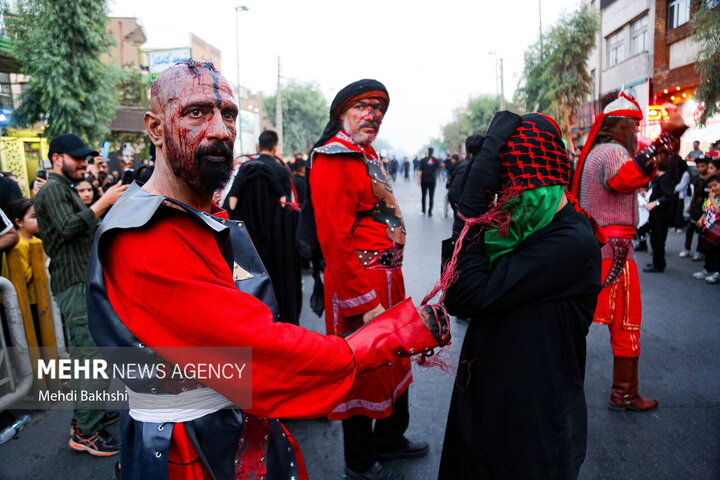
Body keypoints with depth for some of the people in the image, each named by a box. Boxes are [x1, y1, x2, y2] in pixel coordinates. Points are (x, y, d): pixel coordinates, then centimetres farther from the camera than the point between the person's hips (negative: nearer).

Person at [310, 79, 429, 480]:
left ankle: (390, 438, 44)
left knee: (394, 361, 22)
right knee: (365, 370, 6)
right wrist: (365, 303, -23)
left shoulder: (368, 154, 13)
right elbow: (334, 240, -24)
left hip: (387, 279, 10)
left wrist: (390, 281, 16)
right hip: (361, 286, -10)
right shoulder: (333, 160, -17)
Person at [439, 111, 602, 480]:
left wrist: (470, 214, -23)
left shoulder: (573, 242, -23)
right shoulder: (523, 228, 3)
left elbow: (468, 298, -28)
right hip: (485, 400, 8)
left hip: (533, 422, -8)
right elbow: (458, 300, -3)